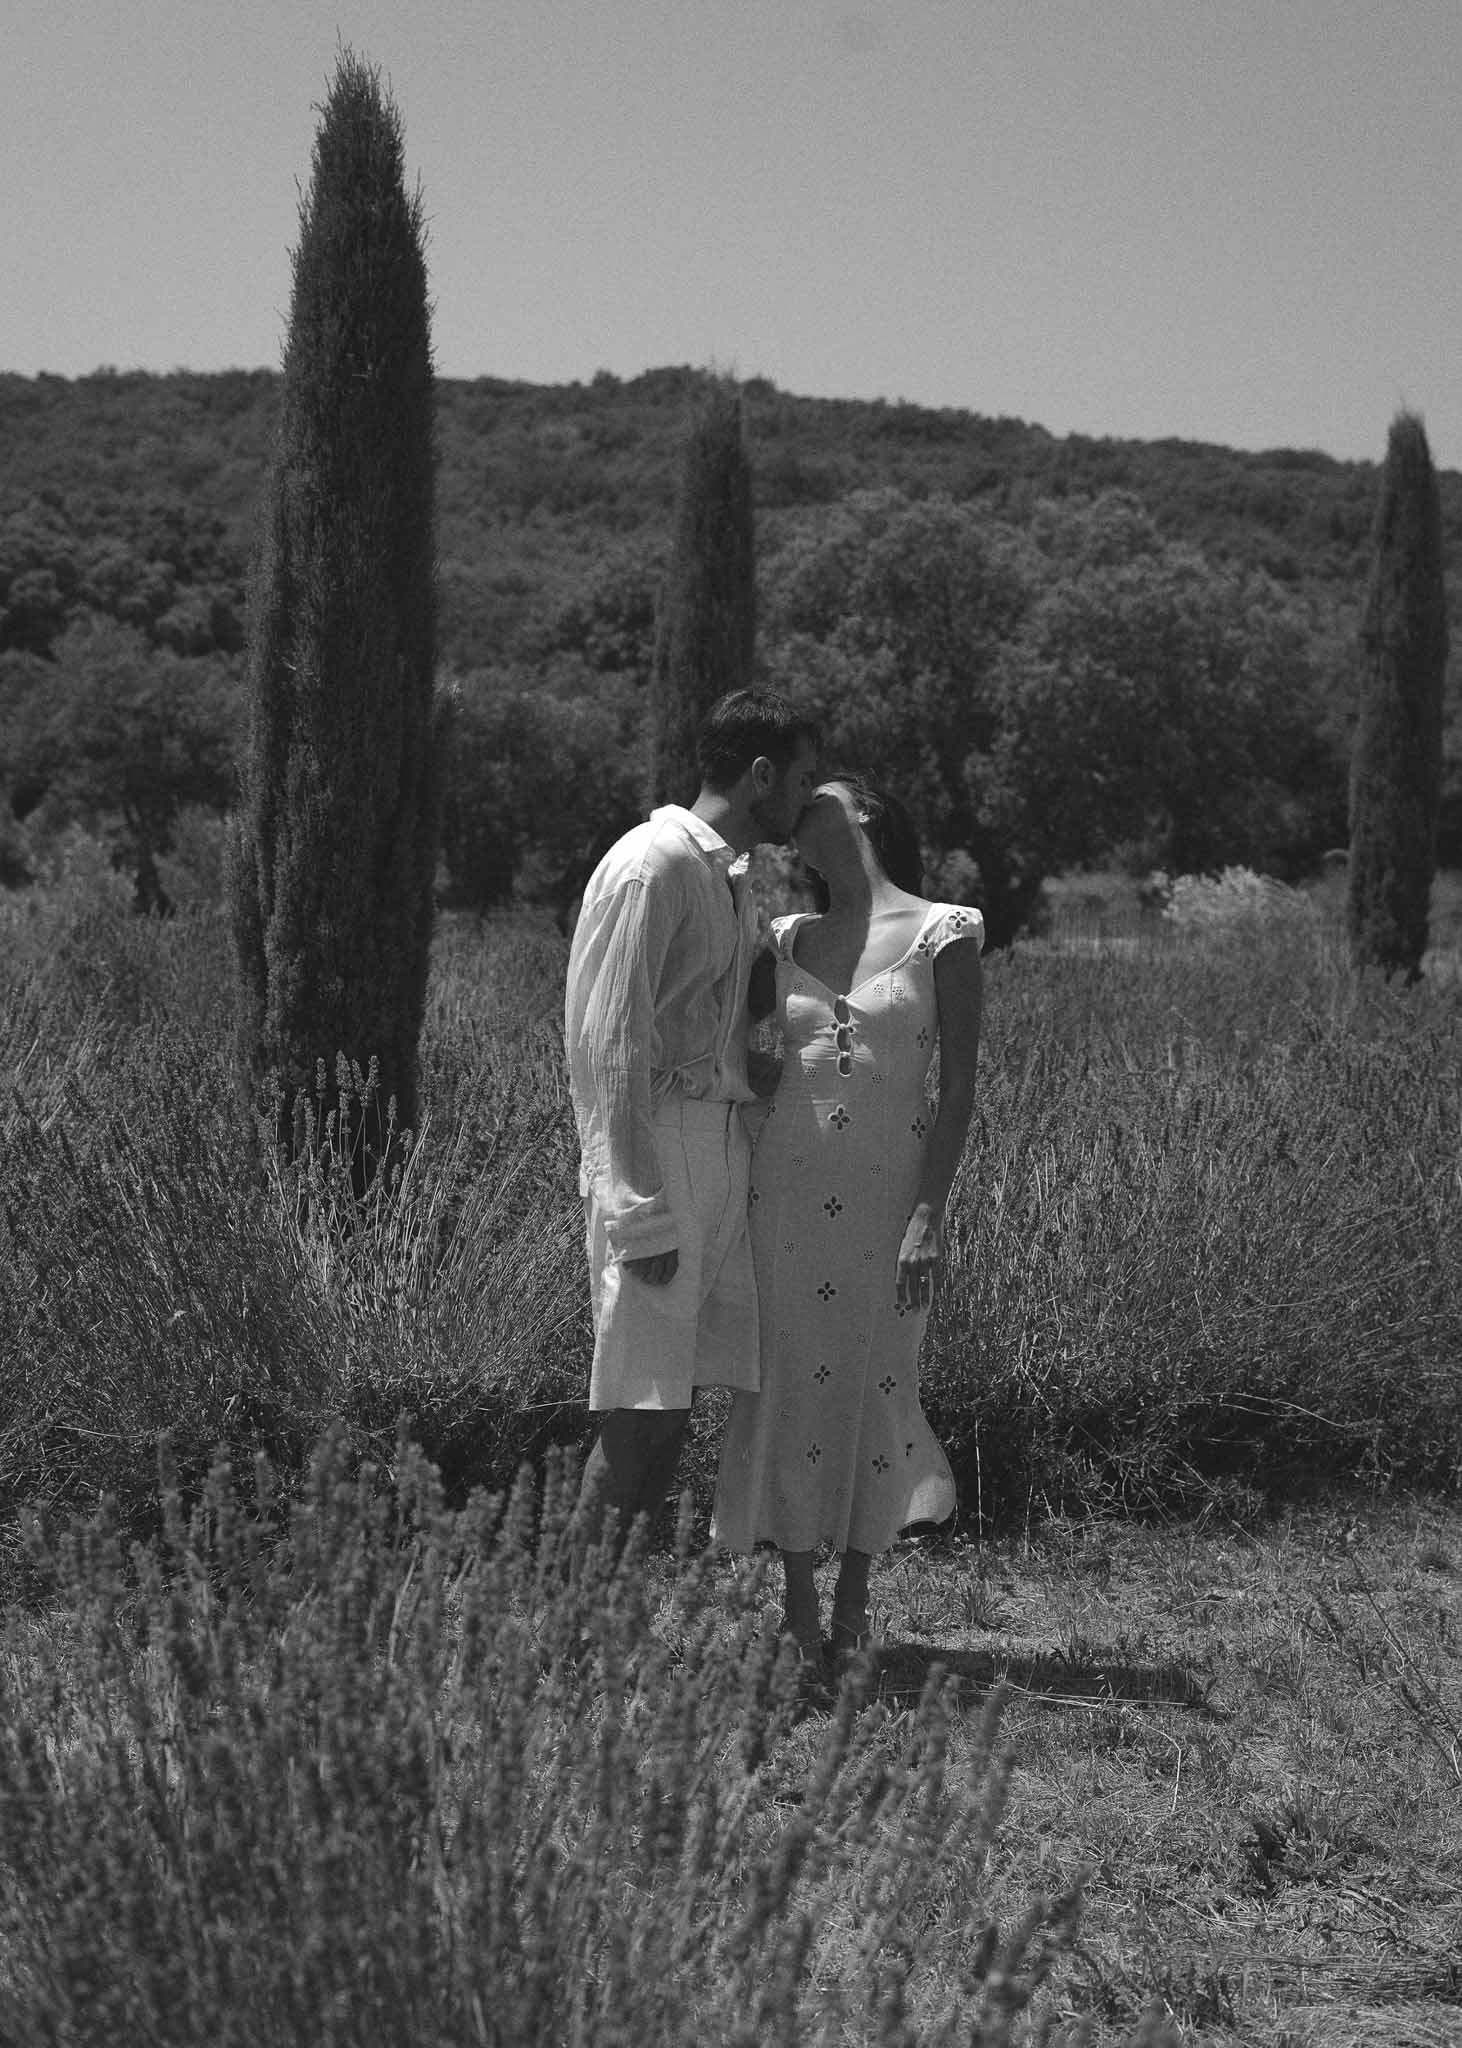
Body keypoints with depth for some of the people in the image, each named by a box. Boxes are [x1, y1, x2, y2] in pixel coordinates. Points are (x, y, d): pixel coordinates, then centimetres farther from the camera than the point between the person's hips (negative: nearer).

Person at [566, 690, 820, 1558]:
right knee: (643, 1412, -8)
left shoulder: (735, 882, 19)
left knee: (673, 1405, 7)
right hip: (656, 1153, -9)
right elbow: (609, 1046, -14)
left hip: (726, 1153, 9)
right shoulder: (650, 868, -9)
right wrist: (638, 1209, -18)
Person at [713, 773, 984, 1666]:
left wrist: (929, 1216, -12)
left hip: (893, 1190, -3)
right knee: (792, 1387, 2)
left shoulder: (944, 933, 0)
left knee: (878, 1390, 1)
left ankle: (853, 1608, 15)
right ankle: (799, 1612, 12)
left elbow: (961, 1088, -4)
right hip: (788, 1185, 3)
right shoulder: (787, 939, 11)